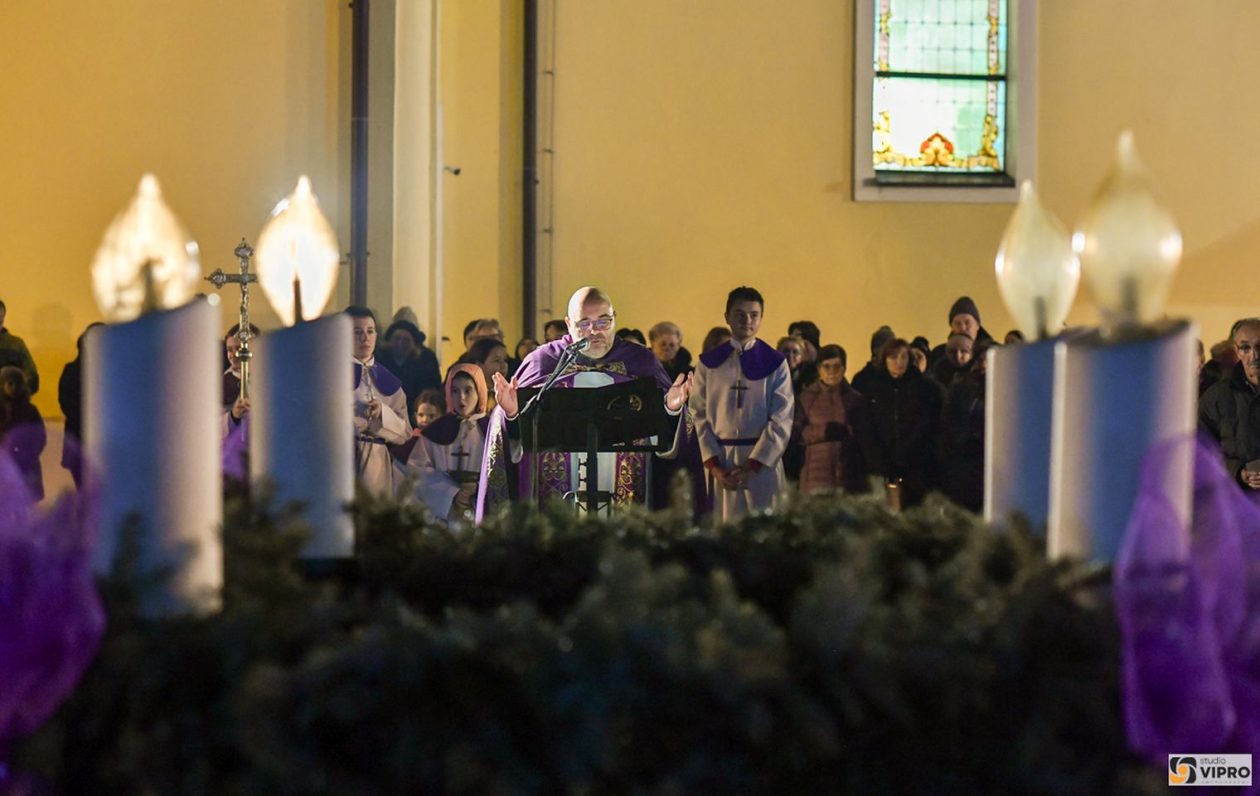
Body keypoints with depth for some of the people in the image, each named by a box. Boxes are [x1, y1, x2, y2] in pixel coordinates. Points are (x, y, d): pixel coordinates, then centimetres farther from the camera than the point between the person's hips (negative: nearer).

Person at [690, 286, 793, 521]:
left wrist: (752, 465, -11)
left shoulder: (775, 363, 2)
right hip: (721, 462, 1)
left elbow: (781, 420, -3)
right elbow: (699, 415, 2)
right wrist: (713, 465, -8)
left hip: (763, 461, -1)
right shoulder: (709, 362, 6)